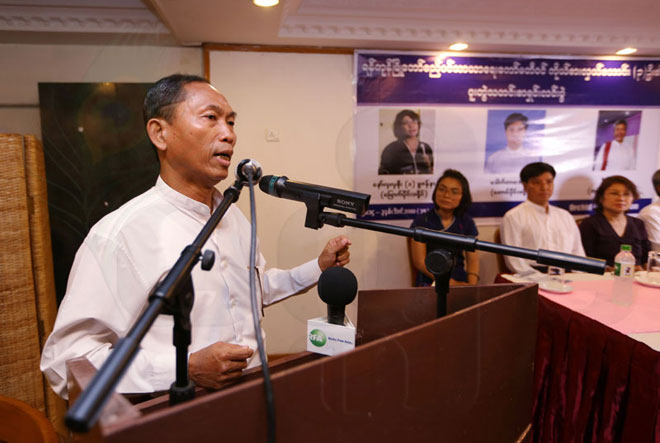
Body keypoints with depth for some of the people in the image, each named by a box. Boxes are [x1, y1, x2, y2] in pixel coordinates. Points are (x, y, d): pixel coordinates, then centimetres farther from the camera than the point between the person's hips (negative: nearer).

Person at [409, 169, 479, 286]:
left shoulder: (467, 223, 8)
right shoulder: (422, 221, -2)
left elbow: (473, 260, 6)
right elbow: (420, 262, -7)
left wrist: (471, 286, -14)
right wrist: (452, 283, -16)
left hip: (460, 281, 3)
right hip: (429, 282, -2)